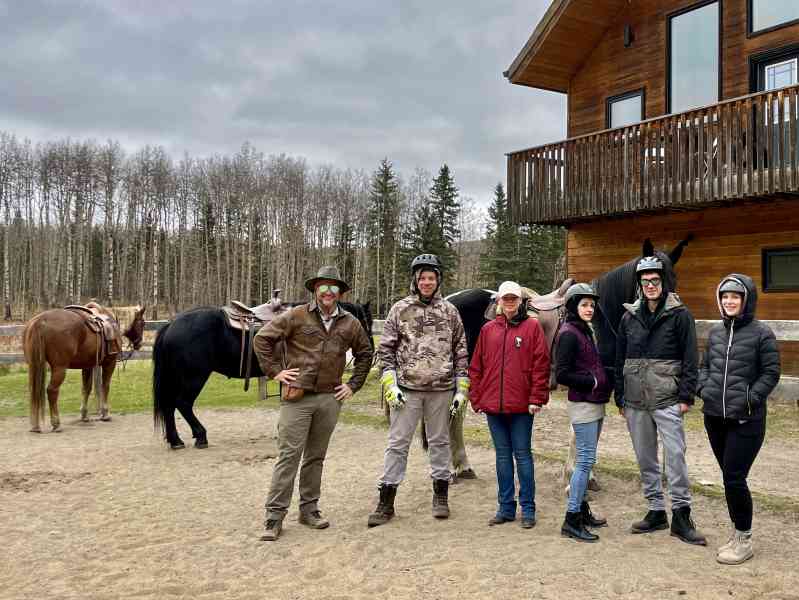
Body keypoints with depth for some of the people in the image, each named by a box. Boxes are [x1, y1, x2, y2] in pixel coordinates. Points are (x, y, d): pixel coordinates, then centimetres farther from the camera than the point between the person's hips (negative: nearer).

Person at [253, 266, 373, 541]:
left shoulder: (350, 323, 8)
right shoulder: (296, 316, -3)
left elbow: (365, 354, 21)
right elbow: (261, 339, -1)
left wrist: (353, 384, 14)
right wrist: (274, 371, -4)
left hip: (330, 398, 4)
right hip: (297, 397, -4)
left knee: (316, 456, 13)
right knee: (289, 456, -4)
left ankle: (309, 509, 25)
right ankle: (275, 516, 2)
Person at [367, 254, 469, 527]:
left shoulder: (449, 311, 6)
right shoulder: (399, 310, 2)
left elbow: (461, 351, 8)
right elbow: (386, 349, 2)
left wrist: (461, 389, 3)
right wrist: (390, 385, -6)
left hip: (441, 390, 1)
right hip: (407, 389, -1)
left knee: (440, 441, 12)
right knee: (397, 443, 1)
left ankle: (441, 496, 26)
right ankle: (386, 502, 9)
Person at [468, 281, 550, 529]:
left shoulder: (532, 327, -1)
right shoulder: (488, 329, 9)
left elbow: (541, 365, -5)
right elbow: (476, 366, 10)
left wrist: (536, 398, -10)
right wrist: (476, 398, 5)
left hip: (521, 405, -4)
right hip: (493, 404, 4)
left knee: (522, 454, 3)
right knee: (502, 455, 12)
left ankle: (528, 508, 14)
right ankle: (505, 506, 22)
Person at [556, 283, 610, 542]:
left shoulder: (586, 330, 15)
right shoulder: (568, 334, -13)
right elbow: (562, 374, -19)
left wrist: (604, 383, 6)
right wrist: (592, 382, -13)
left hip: (596, 403, 9)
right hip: (582, 404, -9)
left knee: (586, 459, 14)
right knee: (586, 460, -8)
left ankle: (582, 509, 25)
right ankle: (572, 520, -3)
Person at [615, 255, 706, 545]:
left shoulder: (680, 315, -2)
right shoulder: (629, 317, 10)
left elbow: (690, 359, -4)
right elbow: (620, 360, 13)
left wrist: (686, 396, -10)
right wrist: (620, 398, 10)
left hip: (666, 400, -4)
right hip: (635, 402, 5)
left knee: (675, 456, -5)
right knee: (645, 459, 11)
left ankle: (681, 515, 6)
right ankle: (656, 511, 23)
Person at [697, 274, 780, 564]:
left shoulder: (761, 334, -7)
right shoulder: (715, 332, 9)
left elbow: (771, 373, -5)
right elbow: (705, 365, 18)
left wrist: (750, 399, -14)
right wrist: (703, 388, 2)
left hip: (746, 420, -5)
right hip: (714, 417, 5)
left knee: (734, 478, -6)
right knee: (730, 477, 14)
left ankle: (744, 540, 10)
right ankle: (737, 534, 29)